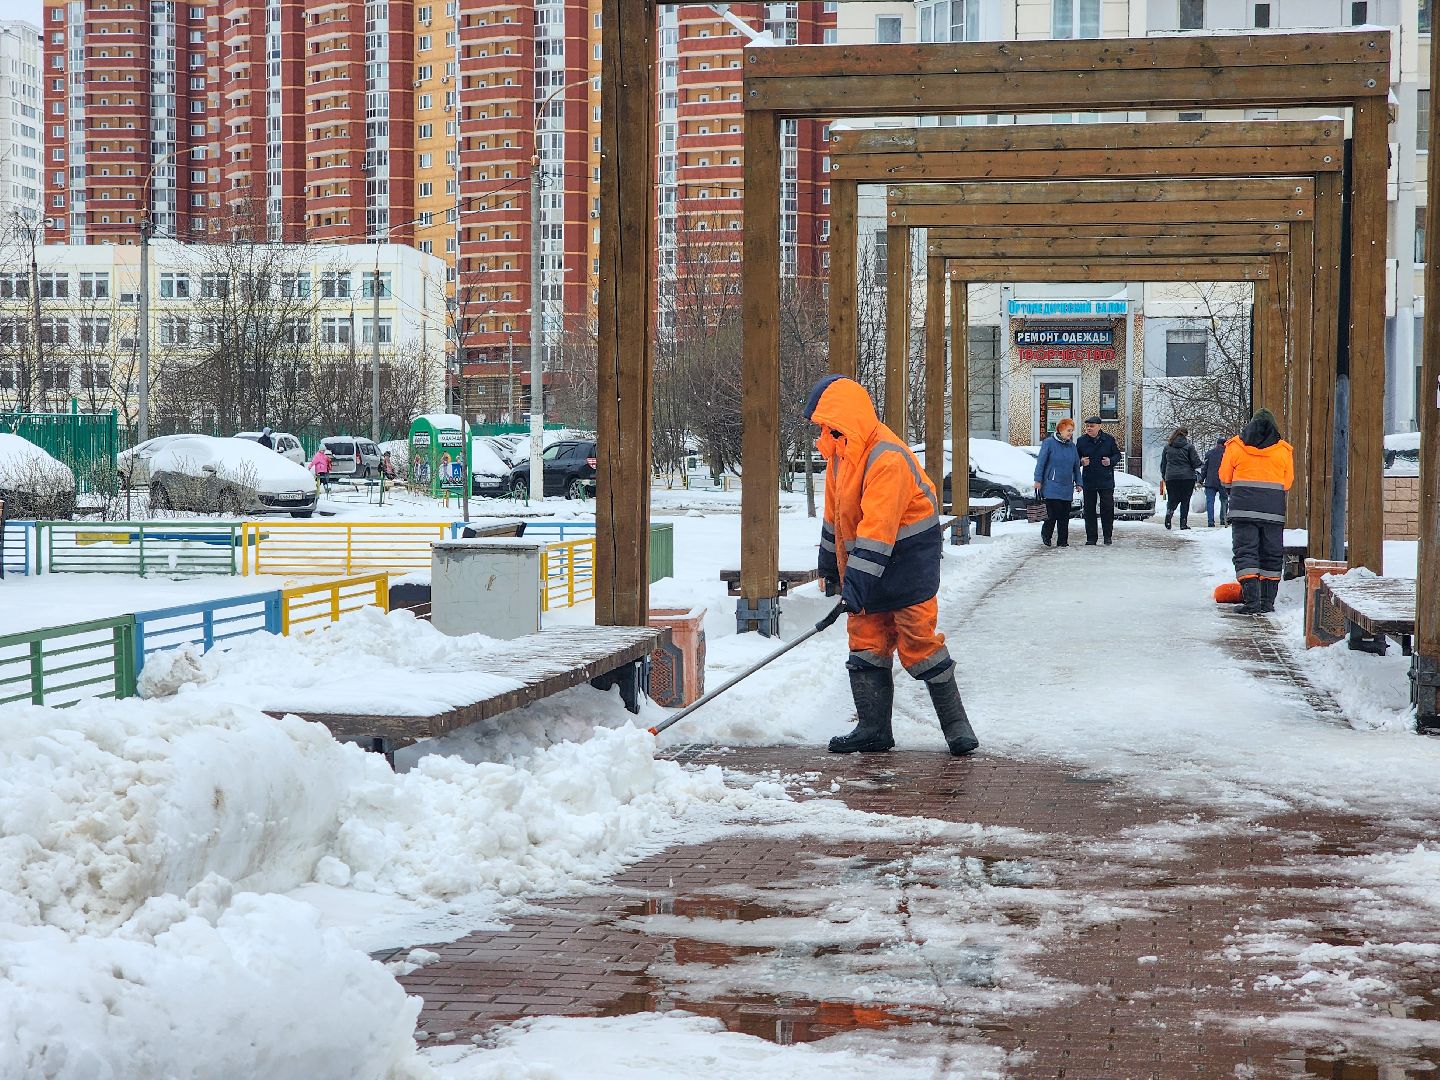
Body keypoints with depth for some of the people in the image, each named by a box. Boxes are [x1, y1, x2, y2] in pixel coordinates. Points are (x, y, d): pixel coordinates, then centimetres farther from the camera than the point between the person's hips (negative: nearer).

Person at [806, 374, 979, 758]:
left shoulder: (887, 457, -25)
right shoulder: (841, 452, 6)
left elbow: (878, 527, -30)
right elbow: (835, 513, 18)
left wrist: (858, 581, -31)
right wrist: (830, 566, 25)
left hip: (906, 558, -9)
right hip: (863, 563, 9)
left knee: (918, 640, -8)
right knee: (867, 642, 6)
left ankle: (956, 725, 2)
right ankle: (873, 729, 10)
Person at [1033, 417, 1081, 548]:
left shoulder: (1072, 446, 13)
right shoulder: (1049, 443, -3)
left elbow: (1076, 466, 19)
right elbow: (1040, 463, -4)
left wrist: (1078, 482, 15)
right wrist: (1038, 480, -9)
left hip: (1067, 487, 5)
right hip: (1052, 486, -5)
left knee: (1064, 516, 2)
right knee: (1053, 514, -11)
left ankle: (1062, 541, 9)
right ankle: (1046, 534, 13)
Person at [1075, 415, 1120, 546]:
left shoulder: (1109, 439, 0)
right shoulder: (1081, 441, 3)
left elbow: (1117, 455, 8)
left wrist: (1111, 461, -11)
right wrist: (1081, 461, -11)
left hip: (1106, 481, -1)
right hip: (1088, 480, 1)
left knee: (1107, 508, -1)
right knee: (1089, 510, 3)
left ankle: (1107, 537, 11)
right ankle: (1091, 538, 9)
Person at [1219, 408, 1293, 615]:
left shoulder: (1236, 446, 4)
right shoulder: (1284, 450, 7)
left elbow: (1224, 478, 9)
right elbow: (1288, 483, 9)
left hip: (1244, 509, -1)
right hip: (1273, 510, 2)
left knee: (1246, 553, -1)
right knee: (1272, 555, 11)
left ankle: (1251, 600, -12)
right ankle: (1267, 601, 12)